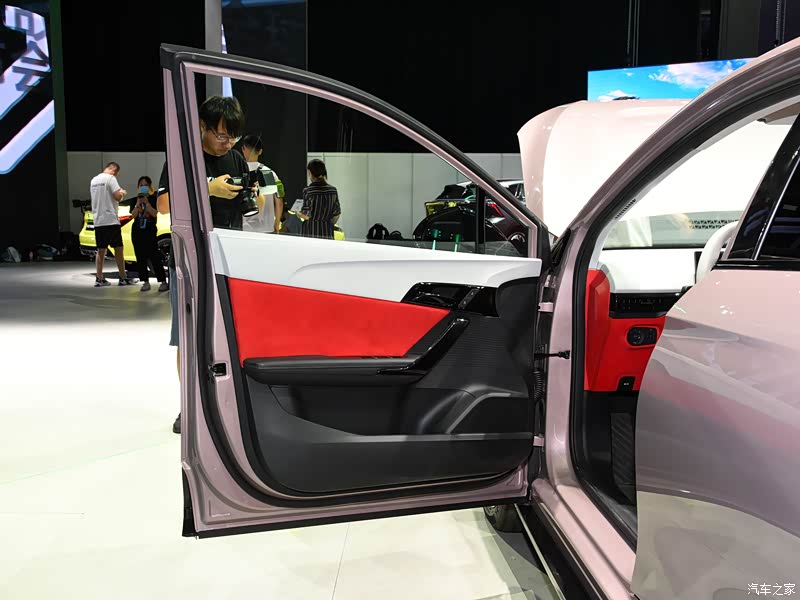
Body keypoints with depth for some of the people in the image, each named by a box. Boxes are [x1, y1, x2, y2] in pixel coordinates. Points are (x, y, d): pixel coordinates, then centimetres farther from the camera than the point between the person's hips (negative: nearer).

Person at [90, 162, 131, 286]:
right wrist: (122, 193, 3)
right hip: (111, 220, -7)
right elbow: (117, 196, -18)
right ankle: (123, 278, 2)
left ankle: (99, 279, 8)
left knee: (101, 250, 8)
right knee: (118, 248, -1)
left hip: (98, 221, 7)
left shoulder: (93, 180, 16)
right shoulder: (110, 178, -8)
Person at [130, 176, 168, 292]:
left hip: (150, 231, -4)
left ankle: (163, 281, -10)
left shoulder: (153, 198, 4)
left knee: (154, 257, -10)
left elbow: (155, 214, -8)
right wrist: (138, 203, -10)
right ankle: (145, 282, 7)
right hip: (137, 231, 4)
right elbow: (133, 215, 1)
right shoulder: (136, 200, 13)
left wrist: (146, 203, -15)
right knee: (140, 258, 2)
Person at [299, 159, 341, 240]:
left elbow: (306, 216, -12)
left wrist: (298, 213, 9)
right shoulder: (332, 190, 2)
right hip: (327, 232, 4)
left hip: (310, 232, -3)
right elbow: (337, 214, 6)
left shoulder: (308, 191, -10)